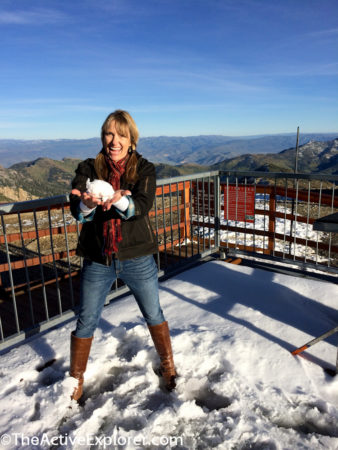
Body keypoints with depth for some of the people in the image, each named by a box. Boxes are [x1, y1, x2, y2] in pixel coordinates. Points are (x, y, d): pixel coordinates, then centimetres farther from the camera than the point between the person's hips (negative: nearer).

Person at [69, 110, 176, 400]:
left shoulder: (144, 170, -4)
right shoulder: (88, 169, -2)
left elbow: (143, 205, -22)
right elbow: (76, 210, -16)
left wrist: (118, 200, -44)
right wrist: (88, 203, -40)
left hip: (137, 258, 0)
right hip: (97, 260, 1)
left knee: (153, 314, 15)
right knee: (86, 322, 12)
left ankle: (168, 366, 40)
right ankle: (76, 379, 37)